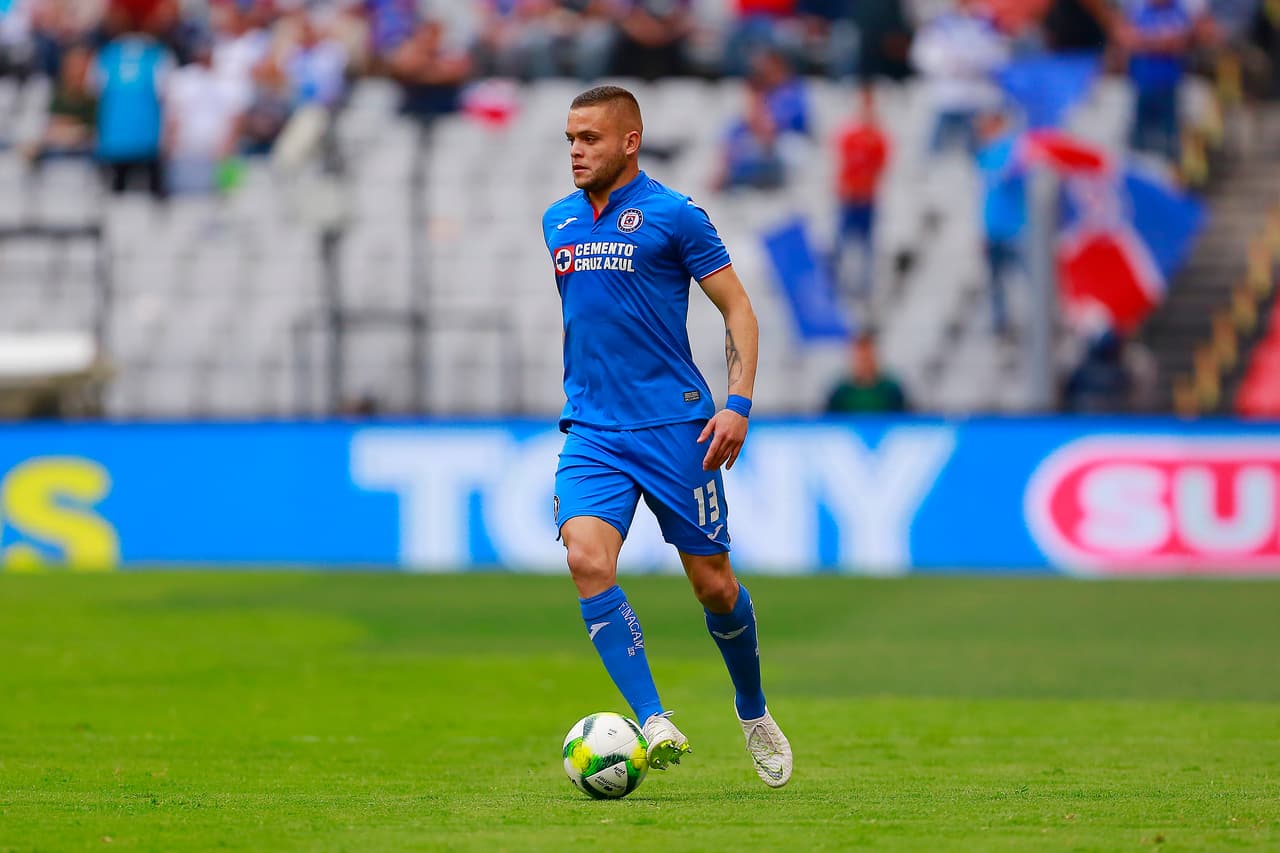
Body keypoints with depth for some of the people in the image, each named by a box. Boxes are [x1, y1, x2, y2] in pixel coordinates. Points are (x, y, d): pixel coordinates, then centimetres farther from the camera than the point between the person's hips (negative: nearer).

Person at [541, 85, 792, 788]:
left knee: (713, 584, 5)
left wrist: (739, 402, -13)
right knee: (586, 558, -22)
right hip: (591, 432, 4)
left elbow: (738, 311, -3)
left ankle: (753, 713, 32)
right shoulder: (558, 222, 11)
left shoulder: (674, 216, -5)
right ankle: (655, 724, -23)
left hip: (674, 427, -4)